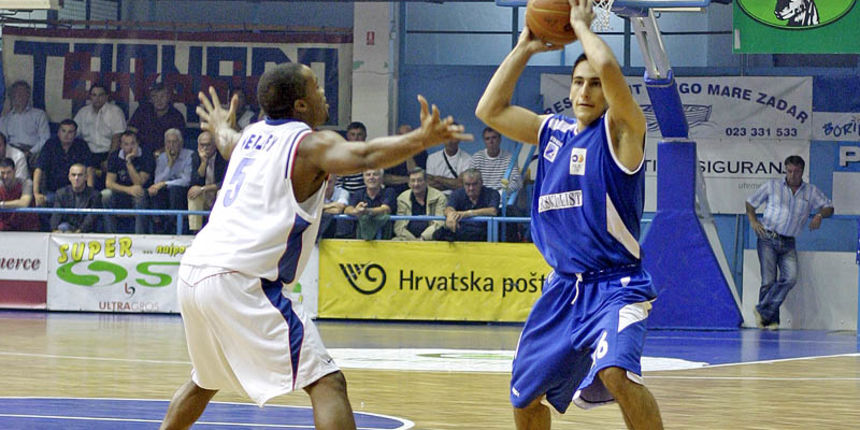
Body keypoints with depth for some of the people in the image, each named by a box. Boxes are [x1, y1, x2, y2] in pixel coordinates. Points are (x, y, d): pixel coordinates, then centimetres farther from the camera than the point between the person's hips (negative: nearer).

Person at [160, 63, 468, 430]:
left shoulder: (253, 134, 20)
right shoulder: (311, 143, -3)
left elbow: (228, 143, 46)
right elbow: (362, 156, -26)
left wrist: (221, 128, 68)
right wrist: (420, 140, -36)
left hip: (192, 273, 9)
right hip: (239, 280, -9)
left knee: (206, 379, 33)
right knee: (326, 382, -13)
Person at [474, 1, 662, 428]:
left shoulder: (621, 130, -8)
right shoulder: (552, 131, 11)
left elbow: (608, 66, -25)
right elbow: (490, 110, 11)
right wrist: (523, 49, 9)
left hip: (615, 285, -7)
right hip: (562, 286, 7)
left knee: (616, 373, -32)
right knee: (525, 392, 14)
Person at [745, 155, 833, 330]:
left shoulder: (811, 192, 12)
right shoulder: (772, 186, 7)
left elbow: (829, 207, 15)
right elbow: (750, 203, 14)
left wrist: (820, 215, -7)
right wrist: (753, 220, -3)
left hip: (788, 243, 2)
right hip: (767, 239, -2)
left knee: (790, 278, -17)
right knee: (769, 281, -10)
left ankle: (763, 311, -8)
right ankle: (770, 321, -1)